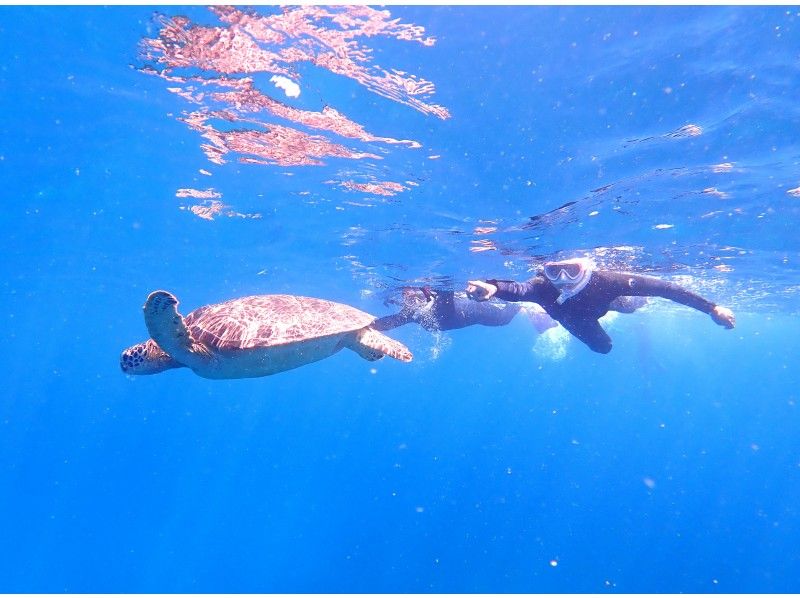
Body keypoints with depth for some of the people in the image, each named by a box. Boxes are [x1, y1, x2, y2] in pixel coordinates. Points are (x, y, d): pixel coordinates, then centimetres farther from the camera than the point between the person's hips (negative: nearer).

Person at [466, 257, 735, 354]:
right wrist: (494, 288, -92)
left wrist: (711, 308, -48)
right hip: (570, 313, 0)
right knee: (602, 347, 20)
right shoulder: (544, 288, -49)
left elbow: (660, 286, -45)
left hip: (599, 302, 0)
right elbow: (520, 290, -70)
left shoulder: (605, 281, -47)